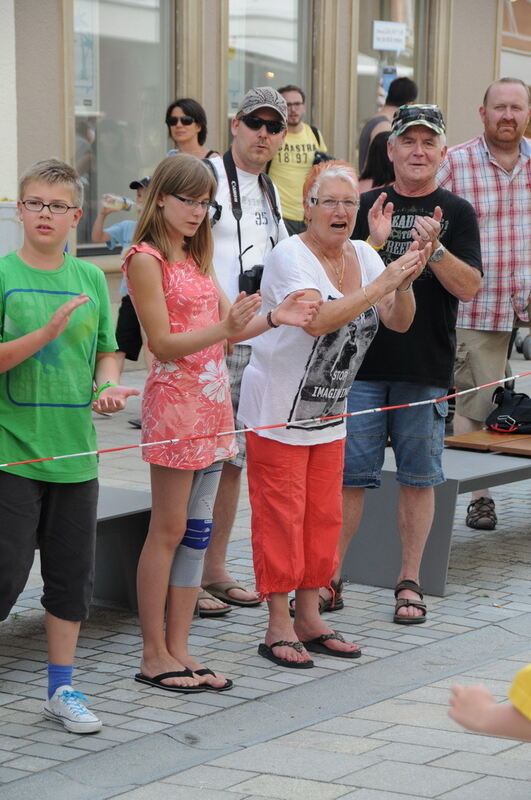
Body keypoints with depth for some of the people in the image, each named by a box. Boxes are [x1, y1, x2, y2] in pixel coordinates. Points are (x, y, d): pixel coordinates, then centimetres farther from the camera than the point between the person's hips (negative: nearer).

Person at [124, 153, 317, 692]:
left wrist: (273, 319, -4)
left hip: (212, 402, 8)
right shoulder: (146, 259, -9)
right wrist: (224, 329, -27)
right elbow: (163, 344, -15)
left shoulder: (195, 258, 17)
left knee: (197, 530, 8)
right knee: (168, 530, -3)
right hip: (174, 401, -8)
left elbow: (227, 327, 13)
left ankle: (179, 649, 14)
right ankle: (154, 656, 5)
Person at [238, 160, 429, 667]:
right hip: (278, 411, -7)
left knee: (323, 516, 11)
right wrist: (382, 283, -31)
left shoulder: (362, 255, 5)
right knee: (280, 516, -3)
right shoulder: (290, 257, -16)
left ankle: (309, 618, 22)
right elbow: (318, 319, -31)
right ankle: (278, 626, 5)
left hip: (330, 413, 7)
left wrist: (404, 285, -19)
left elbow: (399, 322, 1)